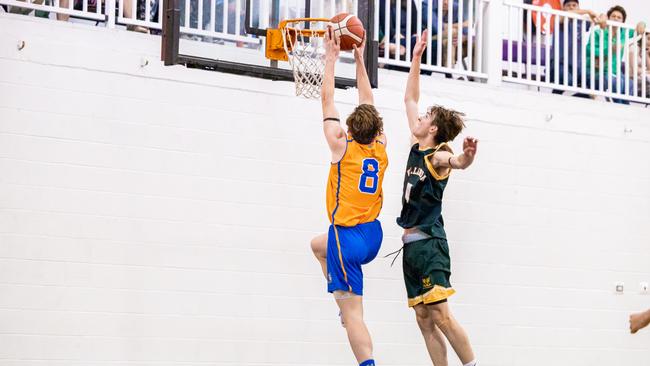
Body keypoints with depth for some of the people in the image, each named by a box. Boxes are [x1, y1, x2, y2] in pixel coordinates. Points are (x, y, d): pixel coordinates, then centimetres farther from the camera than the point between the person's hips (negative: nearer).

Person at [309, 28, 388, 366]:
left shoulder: (342, 146, -8)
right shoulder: (380, 148, 5)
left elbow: (327, 101, 0)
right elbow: (368, 103, 17)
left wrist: (331, 58, 9)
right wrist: (359, 60, 24)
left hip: (347, 237, -7)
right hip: (373, 236, 7)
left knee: (352, 312, -7)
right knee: (318, 245, 34)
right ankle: (345, 304, 24)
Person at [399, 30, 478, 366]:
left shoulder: (438, 156, -10)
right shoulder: (417, 147, 12)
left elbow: (456, 162, -36)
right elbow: (410, 99, 21)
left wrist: (466, 157, -59)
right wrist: (416, 58, 21)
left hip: (429, 243, -9)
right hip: (412, 243, 9)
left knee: (440, 315, -15)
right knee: (424, 320, 4)